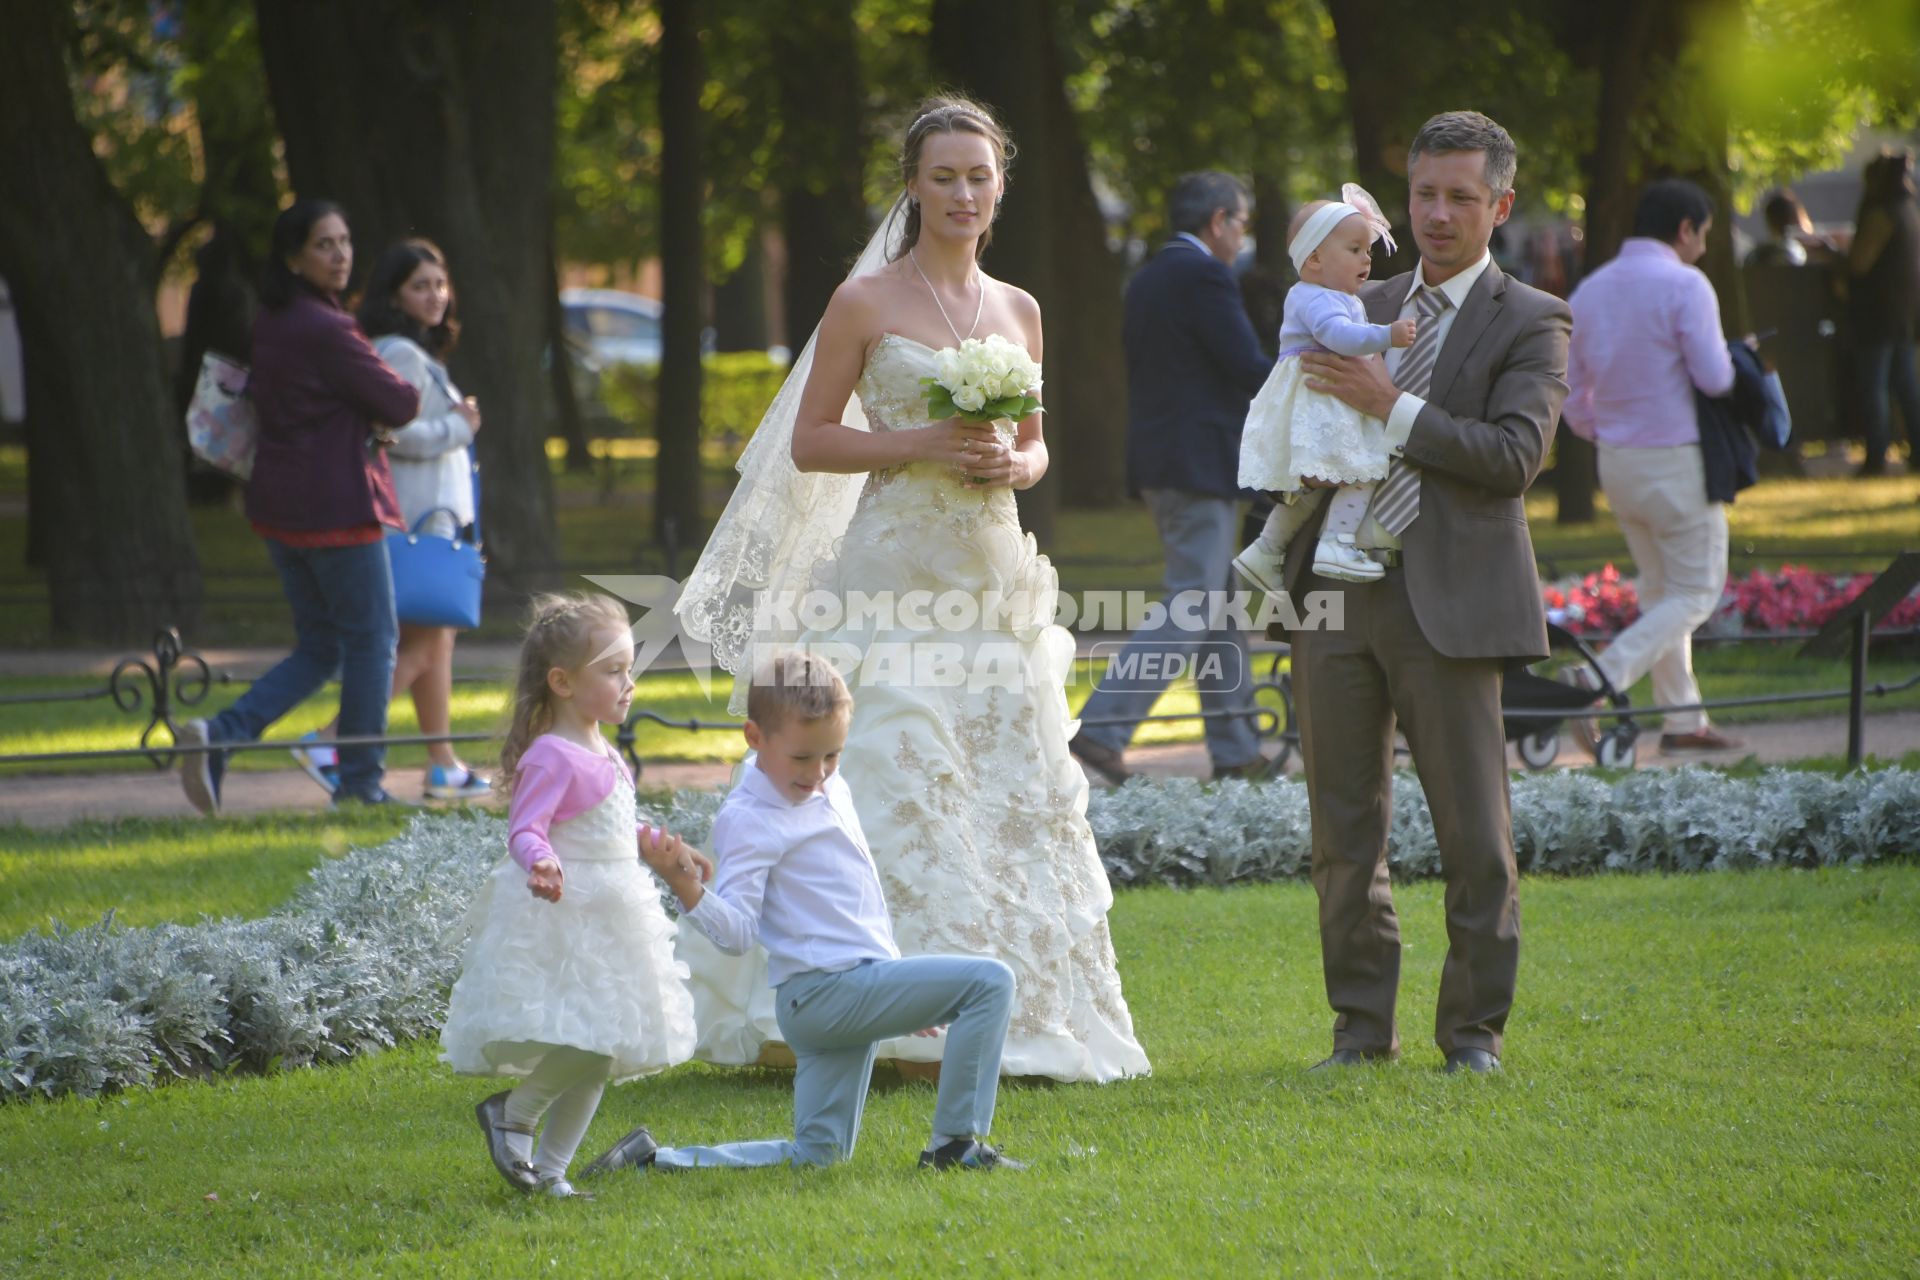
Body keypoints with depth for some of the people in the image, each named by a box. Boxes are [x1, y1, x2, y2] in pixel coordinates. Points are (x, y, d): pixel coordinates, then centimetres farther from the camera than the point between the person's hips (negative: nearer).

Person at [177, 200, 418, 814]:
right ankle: (361, 781, 12)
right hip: (337, 505, -8)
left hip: (279, 505, 9)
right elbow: (398, 405, -15)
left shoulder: (270, 325, 9)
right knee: (370, 638, 6)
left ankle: (219, 735, -2)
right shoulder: (325, 331, -18)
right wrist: (410, 392, 10)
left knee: (319, 648, 15)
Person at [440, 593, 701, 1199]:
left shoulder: (602, 755, 13)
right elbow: (524, 830, -24)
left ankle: (550, 1169, 17)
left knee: (600, 1056, 10)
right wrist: (542, 863, -43)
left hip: (606, 918, 10)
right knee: (583, 1044, -20)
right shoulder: (550, 757, -15)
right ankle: (512, 1112, 2)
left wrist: (667, 850, 36)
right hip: (561, 915, -10)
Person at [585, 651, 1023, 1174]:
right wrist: (686, 887, -36)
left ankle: (655, 1156, 11)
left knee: (817, 1153, 12)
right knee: (989, 981, -17)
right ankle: (954, 1144, -16)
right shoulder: (748, 819, -11)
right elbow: (736, 932, -18)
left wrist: (908, 992, 29)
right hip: (825, 989, -9)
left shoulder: (833, 790, 15)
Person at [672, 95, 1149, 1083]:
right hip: (896, 573, -5)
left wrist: (1012, 464, -2)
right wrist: (922, 445, -14)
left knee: (1012, 798, 3)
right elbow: (810, 441, -2)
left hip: (995, 582, 5)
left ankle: (1009, 1013, 9)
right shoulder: (866, 301, -1)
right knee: (895, 795, -10)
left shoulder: (1018, 310, 13)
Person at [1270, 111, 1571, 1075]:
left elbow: (1515, 455, -12)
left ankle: (1473, 1029, 9)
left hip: (1447, 602, -5)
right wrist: (1284, 565, 11)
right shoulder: (1362, 311, 17)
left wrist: (1391, 407, -15)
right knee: (1343, 833, 7)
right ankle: (1362, 1024, 16)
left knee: (1475, 835, -1)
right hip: (1335, 597, 5)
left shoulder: (1530, 323, 1)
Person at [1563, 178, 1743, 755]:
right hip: (1677, 459, -7)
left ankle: (1682, 719, 16)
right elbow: (1714, 378, -17)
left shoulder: (1590, 291, 8)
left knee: (1660, 588, 17)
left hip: (1615, 462, 7)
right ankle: (1602, 679, -18)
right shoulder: (1685, 285, -14)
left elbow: (1574, 393, 11)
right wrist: (1731, 357, 5)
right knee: (1695, 593, 1)